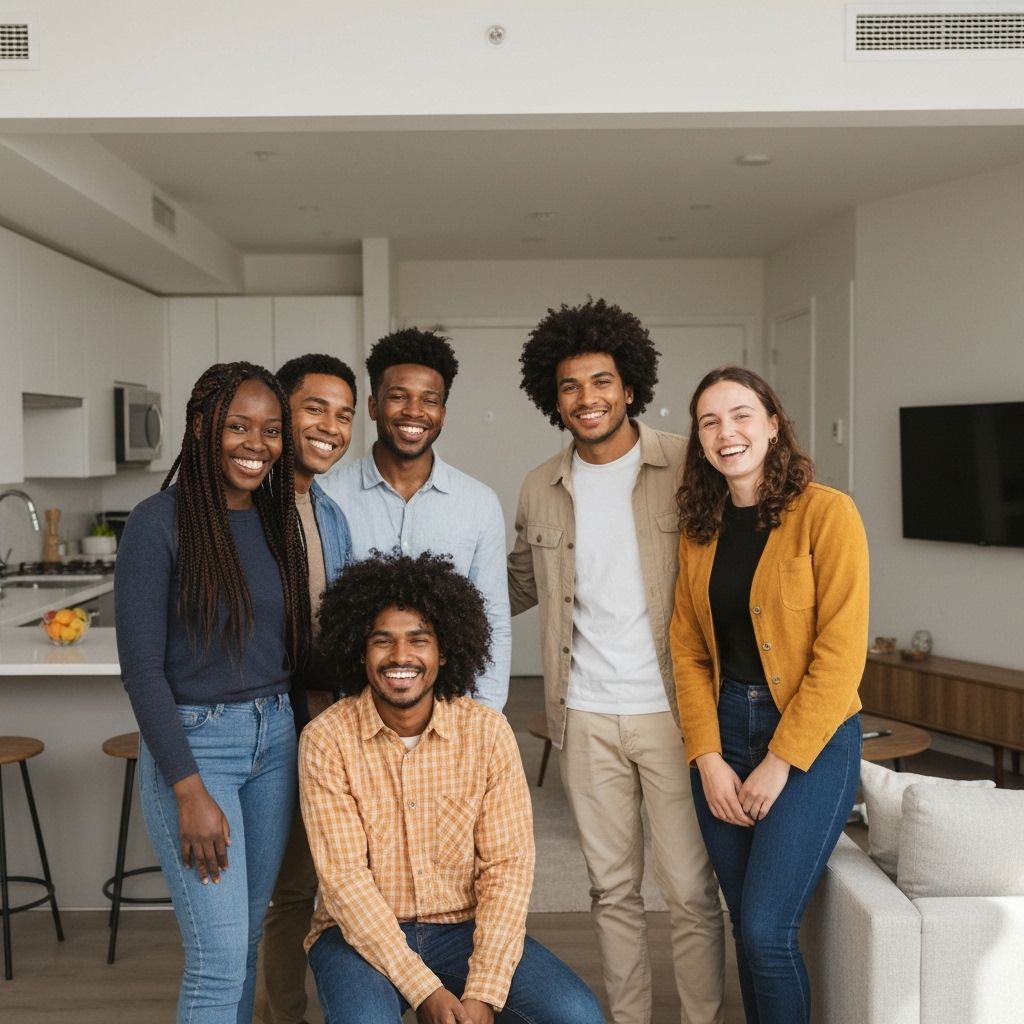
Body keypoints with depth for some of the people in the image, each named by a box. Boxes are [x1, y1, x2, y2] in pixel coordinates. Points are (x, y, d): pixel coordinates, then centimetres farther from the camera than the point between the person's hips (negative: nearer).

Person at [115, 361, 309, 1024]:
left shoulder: (280, 518, 6)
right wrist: (190, 791, -16)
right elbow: (141, 665, -13)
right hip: (193, 743, -5)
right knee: (220, 957, -4)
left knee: (246, 937, 15)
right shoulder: (160, 521, -12)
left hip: (276, 739, 6)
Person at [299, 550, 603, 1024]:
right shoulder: (326, 740, -12)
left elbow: (507, 865, -10)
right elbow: (344, 878, -15)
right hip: (361, 933, -1)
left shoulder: (488, 731, -8)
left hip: (465, 928, 2)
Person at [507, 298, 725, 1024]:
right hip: (586, 717, 4)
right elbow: (520, 584, 19)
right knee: (613, 889, 15)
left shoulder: (687, 469, -6)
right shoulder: (540, 490, 6)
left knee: (690, 890, 4)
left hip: (672, 711, -3)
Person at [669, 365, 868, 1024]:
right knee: (745, 924, 11)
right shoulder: (700, 528, 6)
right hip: (723, 730, 5)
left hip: (812, 738, -5)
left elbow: (841, 653, -14)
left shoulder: (826, 513, -10)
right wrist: (708, 758, -5)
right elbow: (688, 649, 5)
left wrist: (780, 763, -14)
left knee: (765, 929, -8)